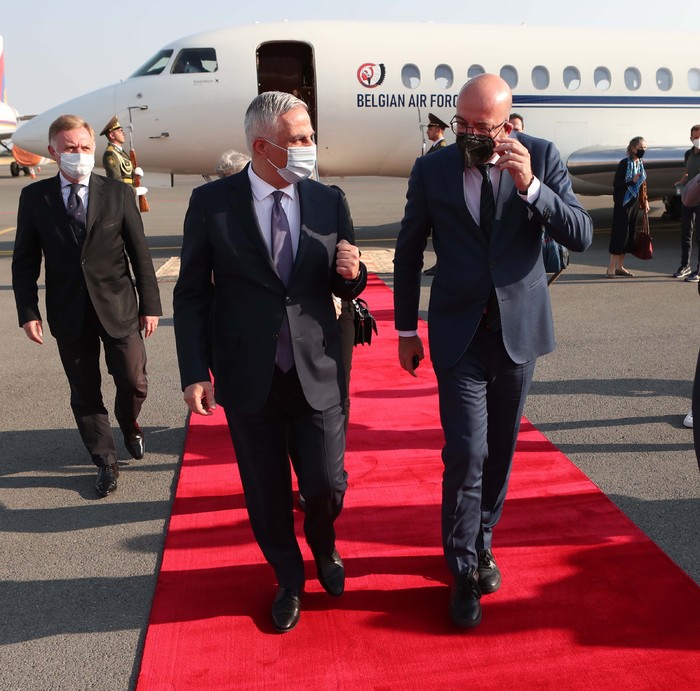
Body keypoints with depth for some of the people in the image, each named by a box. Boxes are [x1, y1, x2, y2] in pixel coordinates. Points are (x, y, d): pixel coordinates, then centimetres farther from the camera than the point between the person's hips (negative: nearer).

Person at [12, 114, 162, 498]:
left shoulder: (118, 193, -1)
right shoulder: (35, 197, 1)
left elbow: (140, 253, 0)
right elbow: (24, 261, 2)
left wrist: (150, 305, -1)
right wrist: (28, 312, -5)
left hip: (118, 307, 0)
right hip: (69, 313, 1)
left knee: (134, 384, 4)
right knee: (85, 393, 9)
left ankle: (128, 425, 39)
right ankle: (105, 462, 26)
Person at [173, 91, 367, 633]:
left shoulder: (330, 202, 1)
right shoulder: (211, 203, -5)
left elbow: (345, 288, 9)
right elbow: (192, 294, -2)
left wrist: (351, 274, -15)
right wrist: (195, 373, -6)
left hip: (317, 372, 1)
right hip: (248, 379, -1)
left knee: (327, 485, 5)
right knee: (267, 493, 13)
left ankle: (324, 547, 42)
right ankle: (289, 579, 40)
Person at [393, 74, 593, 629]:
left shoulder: (542, 158, -4)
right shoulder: (432, 170, -4)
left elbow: (581, 236, -10)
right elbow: (409, 252, 5)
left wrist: (530, 185, -25)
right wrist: (406, 329, 7)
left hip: (519, 328, 2)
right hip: (459, 333, -1)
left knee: (500, 450, 13)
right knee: (467, 452, -7)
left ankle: (481, 543, 36)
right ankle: (464, 571, 12)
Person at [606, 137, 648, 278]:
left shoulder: (640, 164, 10)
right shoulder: (624, 163, -12)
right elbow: (616, 184, -14)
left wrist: (645, 200, 11)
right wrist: (632, 181, -25)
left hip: (634, 202, 8)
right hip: (623, 203, -7)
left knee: (629, 234, 8)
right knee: (620, 233, -8)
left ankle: (620, 266, 14)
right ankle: (611, 267, -3)